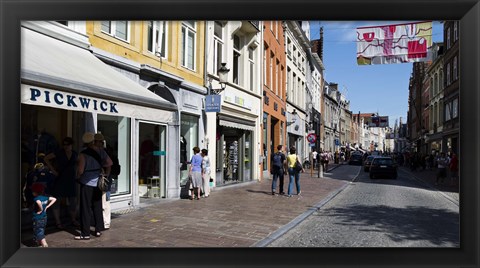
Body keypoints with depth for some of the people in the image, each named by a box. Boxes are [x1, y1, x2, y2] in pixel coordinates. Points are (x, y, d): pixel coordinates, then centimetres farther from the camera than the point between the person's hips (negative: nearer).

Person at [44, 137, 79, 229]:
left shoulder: (75, 154, 5)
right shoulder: (59, 153, -8)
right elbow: (46, 158, -5)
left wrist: (75, 173, 8)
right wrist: (53, 170, -9)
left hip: (71, 180, 4)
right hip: (60, 180, -3)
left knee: (73, 201, 7)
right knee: (57, 200, 2)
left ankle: (73, 220, 23)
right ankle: (58, 222, 13)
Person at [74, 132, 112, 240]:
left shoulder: (83, 154, -14)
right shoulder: (100, 152, 1)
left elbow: (80, 170, -17)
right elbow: (109, 163, 3)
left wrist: (78, 177, 3)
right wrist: (106, 174, 15)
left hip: (86, 183, -5)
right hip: (98, 182, 5)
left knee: (85, 209, 2)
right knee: (98, 207, 14)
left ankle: (85, 234, 7)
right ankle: (98, 230, 21)